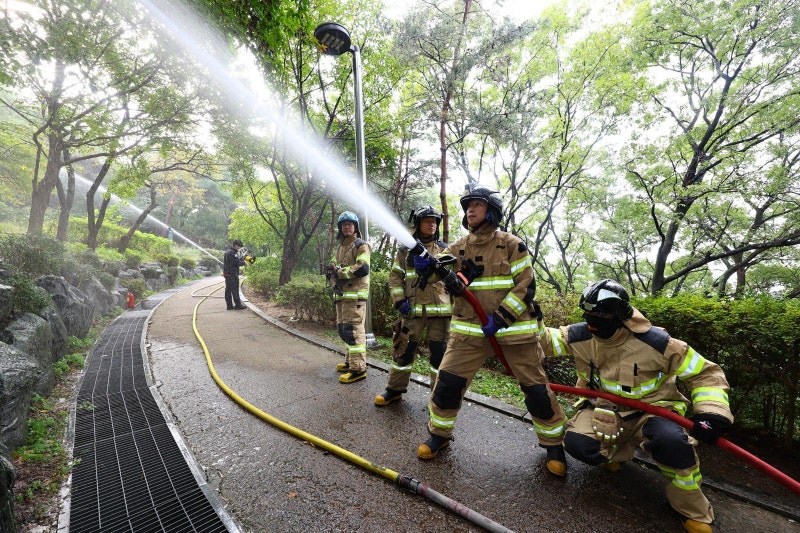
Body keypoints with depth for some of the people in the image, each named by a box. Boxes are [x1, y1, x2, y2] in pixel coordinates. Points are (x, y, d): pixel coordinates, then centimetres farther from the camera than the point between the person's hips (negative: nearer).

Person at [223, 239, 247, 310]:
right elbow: (236, 263, -19)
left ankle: (229, 305, 15)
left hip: (227, 273, 10)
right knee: (235, 290, -5)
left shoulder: (228, 251, 17)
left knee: (228, 290, 10)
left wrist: (241, 259, 7)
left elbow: (236, 260, 19)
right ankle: (238, 305, 0)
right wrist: (243, 263, -4)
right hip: (232, 274, -10)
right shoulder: (232, 252, -17)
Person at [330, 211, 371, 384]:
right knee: (343, 329, 15)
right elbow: (334, 266, 20)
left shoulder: (361, 245, -4)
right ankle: (350, 361, 28)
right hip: (341, 294, 9)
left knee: (353, 329, -12)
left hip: (355, 293, -9)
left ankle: (358, 368, -8)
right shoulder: (340, 247, 23)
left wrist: (341, 272, -10)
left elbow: (362, 268, -17)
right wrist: (334, 270, -4)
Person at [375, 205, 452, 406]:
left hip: (440, 309, 1)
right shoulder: (405, 250, 6)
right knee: (404, 348, 6)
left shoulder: (445, 250, 9)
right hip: (412, 309, 0)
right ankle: (395, 389, 23)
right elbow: (395, 277, 5)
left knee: (440, 352, 5)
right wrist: (399, 301, -6)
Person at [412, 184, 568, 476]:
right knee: (448, 381, -1)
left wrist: (501, 317, -16)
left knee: (535, 388, 7)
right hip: (469, 329, 3)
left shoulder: (512, 245, -3)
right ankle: (439, 434, 24)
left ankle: (553, 444, 32)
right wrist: (425, 265, -27)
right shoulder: (458, 248, 7)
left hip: (513, 328, -2)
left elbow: (526, 287, -6)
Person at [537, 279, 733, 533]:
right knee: (577, 443, -26)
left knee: (671, 441, -36)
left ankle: (692, 510, -4)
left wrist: (711, 413, -22)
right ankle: (616, 449, 11)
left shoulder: (655, 342, -19)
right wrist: (535, 323, -19)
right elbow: (547, 341, 1)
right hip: (604, 410, 2)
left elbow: (706, 372, -9)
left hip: (651, 410, -1)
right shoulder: (580, 337, -12)